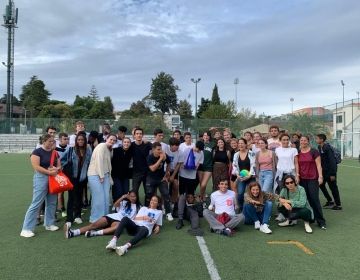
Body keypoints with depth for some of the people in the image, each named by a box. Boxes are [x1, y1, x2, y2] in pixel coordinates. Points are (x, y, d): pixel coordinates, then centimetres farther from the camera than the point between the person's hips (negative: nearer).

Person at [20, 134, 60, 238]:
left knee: (51, 203, 12)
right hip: (41, 178, -7)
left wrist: (56, 169, -10)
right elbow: (36, 167, -16)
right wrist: (49, 172, -22)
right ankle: (26, 229, 2)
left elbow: (59, 166, 13)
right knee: (36, 204, -6)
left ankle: (49, 224, 25)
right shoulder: (37, 152, -7)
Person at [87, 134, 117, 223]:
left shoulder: (109, 150, 18)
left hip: (105, 175, 8)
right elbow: (99, 161, -16)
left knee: (106, 198, 5)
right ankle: (96, 219, 4)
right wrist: (101, 176, -16)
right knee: (99, 197, -8)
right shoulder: (102, 146, -9)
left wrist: (109, 177, 11)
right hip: (95, 175, -8)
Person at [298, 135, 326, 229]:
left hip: (313, 179, -4)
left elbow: (318, 165, -4)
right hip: (302, 179, 4)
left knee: (315, 199, -7)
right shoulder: (298, 153, 9)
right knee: (305, 199, 6)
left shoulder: (314, 151, -2)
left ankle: (321, 222, 1)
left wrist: (320, 176, -10)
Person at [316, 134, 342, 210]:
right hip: (324, 171, 8)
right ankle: (330, 201, 27)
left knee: (333, 187, 2)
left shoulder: (327, 148, -20)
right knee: (321, 184, 12)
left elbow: (332, 161, -21)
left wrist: (332, 174, -21)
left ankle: (338, 205, 15)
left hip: (330, 171, -8)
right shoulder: (319, 147, 4)